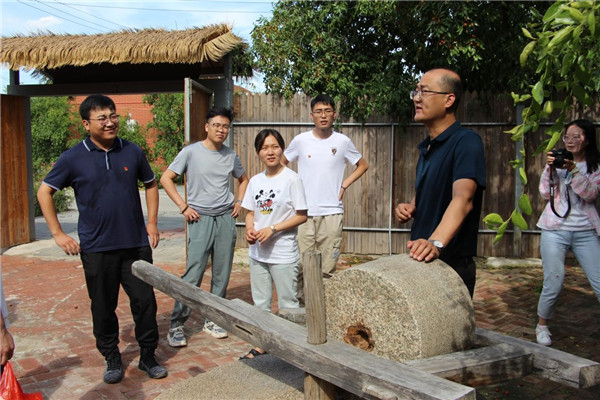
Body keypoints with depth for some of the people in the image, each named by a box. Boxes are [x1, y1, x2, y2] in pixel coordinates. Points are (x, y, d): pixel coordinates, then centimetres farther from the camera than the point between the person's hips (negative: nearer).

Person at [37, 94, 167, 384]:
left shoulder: (132, 152, 2)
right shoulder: (73, 158, -4)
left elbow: (150, 184, 16)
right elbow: (44, 192, 4)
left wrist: (152, 222, 8)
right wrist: (58, 233, -1)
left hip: (136, 244, 2)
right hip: (97, 249, -1)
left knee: (145, 301, 5)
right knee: (103, 307, 10)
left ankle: (148, 356, 23)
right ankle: (111, 358, 30)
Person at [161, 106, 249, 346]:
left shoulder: (231, 156, 9)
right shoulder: (191, 152, -3)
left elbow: (243, 179, 27)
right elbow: (166, 179, -1)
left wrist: (239, 202, 12)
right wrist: (183, 207, -7)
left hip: (226, 219, 5)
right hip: (201, 219, -4)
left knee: (222, 274, 7)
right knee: (193, 274, -9)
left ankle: (212, 319, 21)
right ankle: (176, 325, 4)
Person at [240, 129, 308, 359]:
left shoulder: (291, 179, -11)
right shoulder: (255, 181, 7)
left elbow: (302, 215, -12)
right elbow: (251, 212, 13)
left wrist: (272, 229, -19)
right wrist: (249, 229, -9)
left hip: (283, 254, -6)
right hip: (257, 252, 6)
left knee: (287, 304, 5)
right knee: (260, 303, 17)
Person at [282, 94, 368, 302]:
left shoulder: (343, 142, 2)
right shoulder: (300, 141, 1)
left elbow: (363, 165, 16)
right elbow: (281, 163, 16)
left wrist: (344, 185, 4)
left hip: (332, 212, 0)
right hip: (303, 212, 0)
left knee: (328, 267, 5)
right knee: (300, 265, 2)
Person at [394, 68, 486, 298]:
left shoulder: (466, 142, -16)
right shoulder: (426, 147, 12)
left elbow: (463, 198, -31)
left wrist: (436, 242, -46)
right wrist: (410, 208, 2)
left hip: (452, 264, -8)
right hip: (421, 262, 8)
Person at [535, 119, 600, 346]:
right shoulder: (557, 161, 7)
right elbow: (545, 194, 1)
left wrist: (573, 170, -21)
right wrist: (549, 168, -12)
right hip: (555, 230, 0)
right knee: (554, 284, -4)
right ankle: (542, 326, 17)